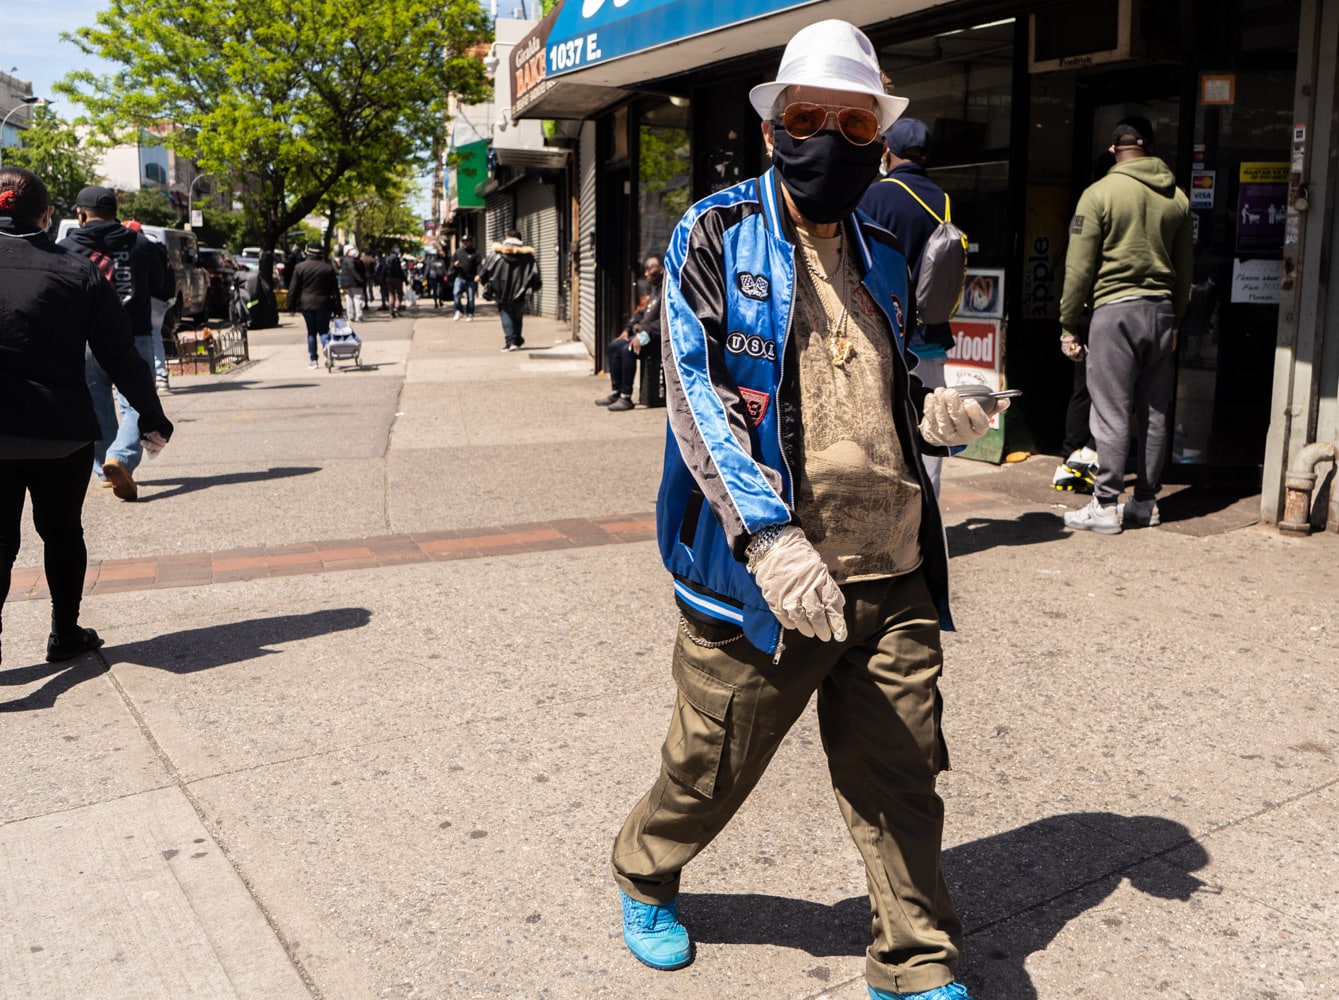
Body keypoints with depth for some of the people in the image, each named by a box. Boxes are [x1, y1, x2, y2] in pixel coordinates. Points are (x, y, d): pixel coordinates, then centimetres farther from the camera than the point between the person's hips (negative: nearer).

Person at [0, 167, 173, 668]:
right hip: (63, 433, 0)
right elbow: (121, 357, -2)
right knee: (62, 532, 16)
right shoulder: (79, 271, -5)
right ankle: (65, 634, 25)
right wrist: (152, 419, 9)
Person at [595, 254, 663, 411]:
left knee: (627, 350, -29)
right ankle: (617, 391, 6)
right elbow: (642, 312, 25)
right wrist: (628, 329, 10)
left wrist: (645, 335, -27)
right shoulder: (655, 289, 19)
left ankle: (626, 397, -20)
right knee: (613, 347, 5)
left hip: (657, 337, -11)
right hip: (642, 332, 11)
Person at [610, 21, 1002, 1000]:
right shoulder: (714, 236, -3)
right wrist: (766, 533, -25)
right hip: (761, 573, -4)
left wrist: (932, 412, 0)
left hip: (894, 577, 5)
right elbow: (695, 397, -13)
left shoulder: (883, 255, 13)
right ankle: (645, 877, 44)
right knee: (710, 767, 13)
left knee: (901, 781, 11)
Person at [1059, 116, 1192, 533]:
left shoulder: (1100, 193, -5)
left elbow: (1080, 266, -7)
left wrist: (1068, 323, -1)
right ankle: (1146, 502, 16)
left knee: (1111, 413, -4)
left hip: (1115, 310, -5)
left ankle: (1106, 506, -2)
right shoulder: (1177, 197, 10)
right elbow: (1185, 267, 16)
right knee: (1155, 413, 9)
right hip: (1161, 311, 5)